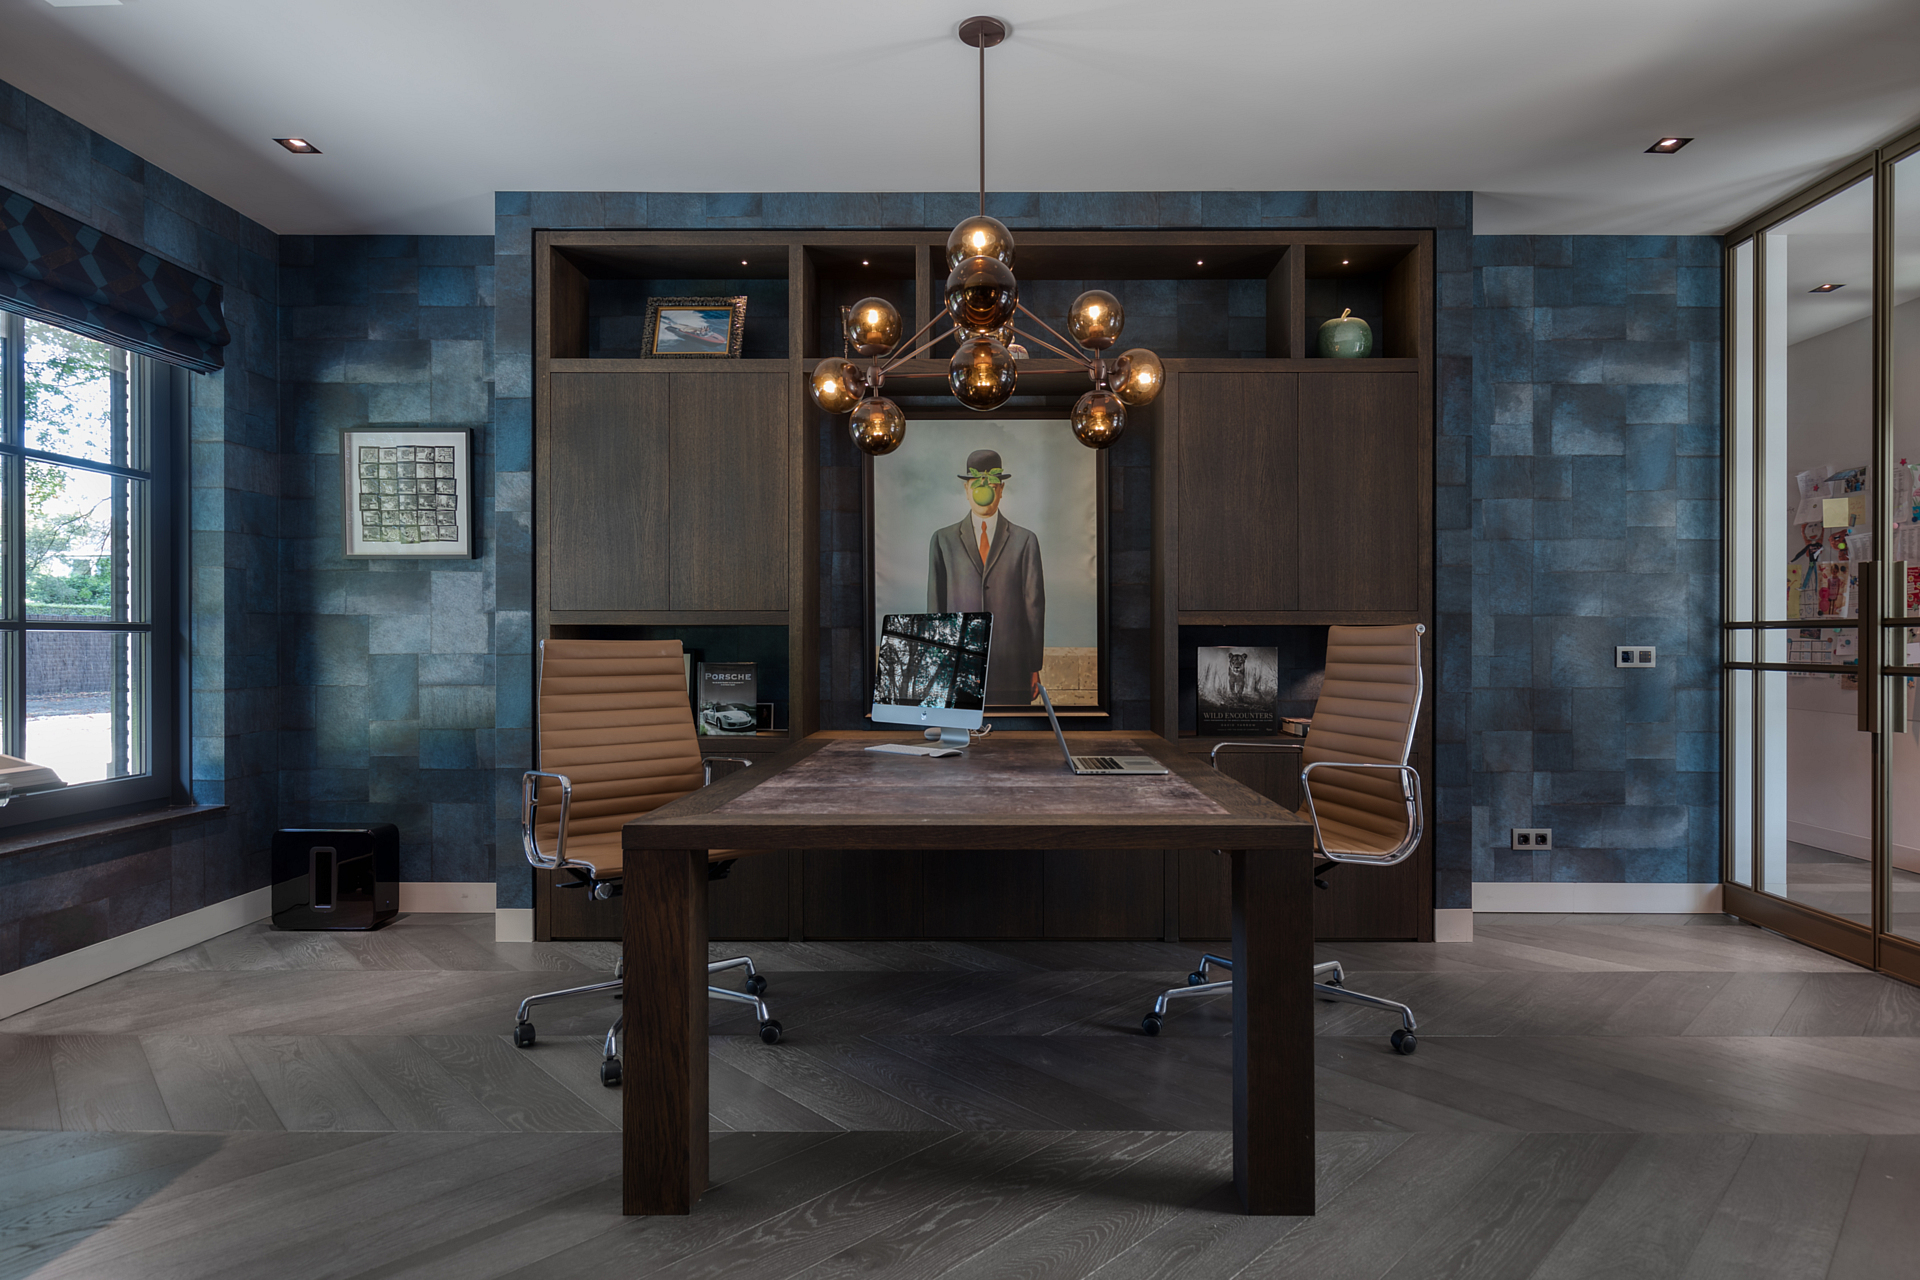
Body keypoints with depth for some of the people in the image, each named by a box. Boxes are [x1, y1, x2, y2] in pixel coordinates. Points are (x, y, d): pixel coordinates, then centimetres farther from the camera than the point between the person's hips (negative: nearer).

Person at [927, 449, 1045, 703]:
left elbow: (1034, 605, 6)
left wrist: (1035, 668, 3)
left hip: (1012, 665, 0)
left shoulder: (1025, 540, 7)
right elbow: (935, 604, 8)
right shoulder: (943, 540, 9)